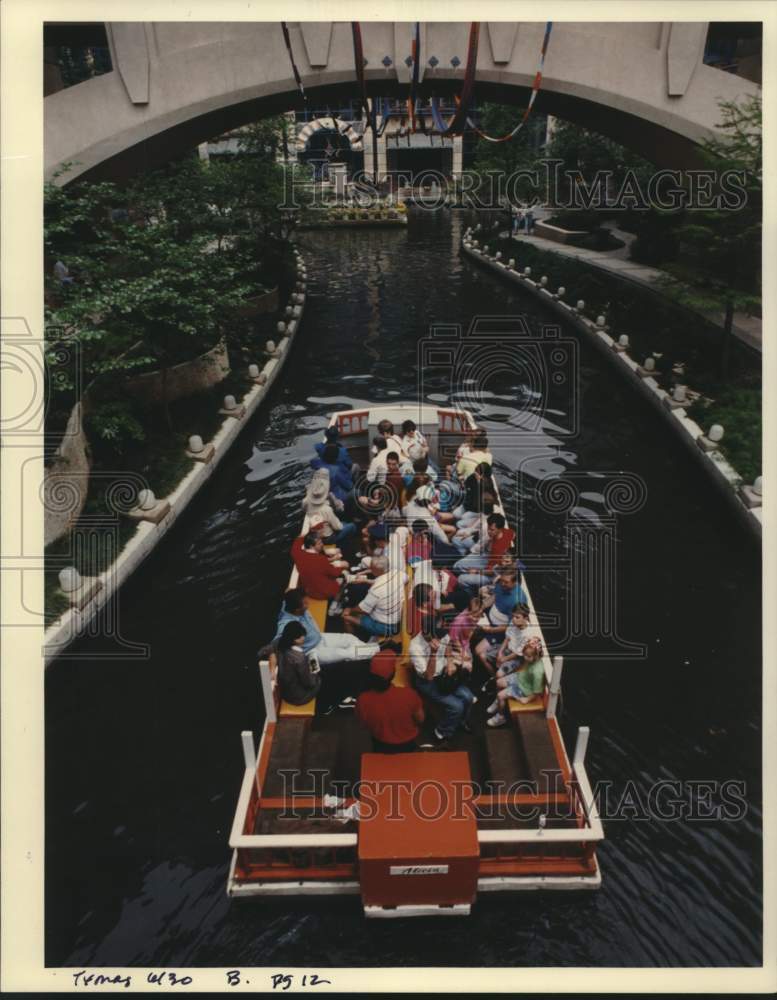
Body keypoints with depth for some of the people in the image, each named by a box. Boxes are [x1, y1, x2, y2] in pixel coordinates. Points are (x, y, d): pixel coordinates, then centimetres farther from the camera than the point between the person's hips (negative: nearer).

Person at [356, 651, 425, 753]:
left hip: (381, 747, 1)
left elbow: (365, 725, -9)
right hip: (408, 745, -1)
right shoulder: (409, 695, -36)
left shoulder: (362, 700, -32)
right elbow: (420, 720, -15)